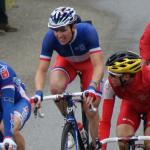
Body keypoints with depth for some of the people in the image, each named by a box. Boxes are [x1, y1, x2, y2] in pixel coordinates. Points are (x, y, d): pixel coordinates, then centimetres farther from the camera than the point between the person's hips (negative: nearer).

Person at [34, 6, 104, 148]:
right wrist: (38, 92, -48)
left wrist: (92, 87, -59)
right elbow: (42, 70, -30)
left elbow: (98, 66, -42)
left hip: (89, 62, -1)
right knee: (55, 88, -31)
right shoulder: (50, 37, -32)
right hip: (66, 61, 1)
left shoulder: (87, 31, -38)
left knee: (91, 111, -7)